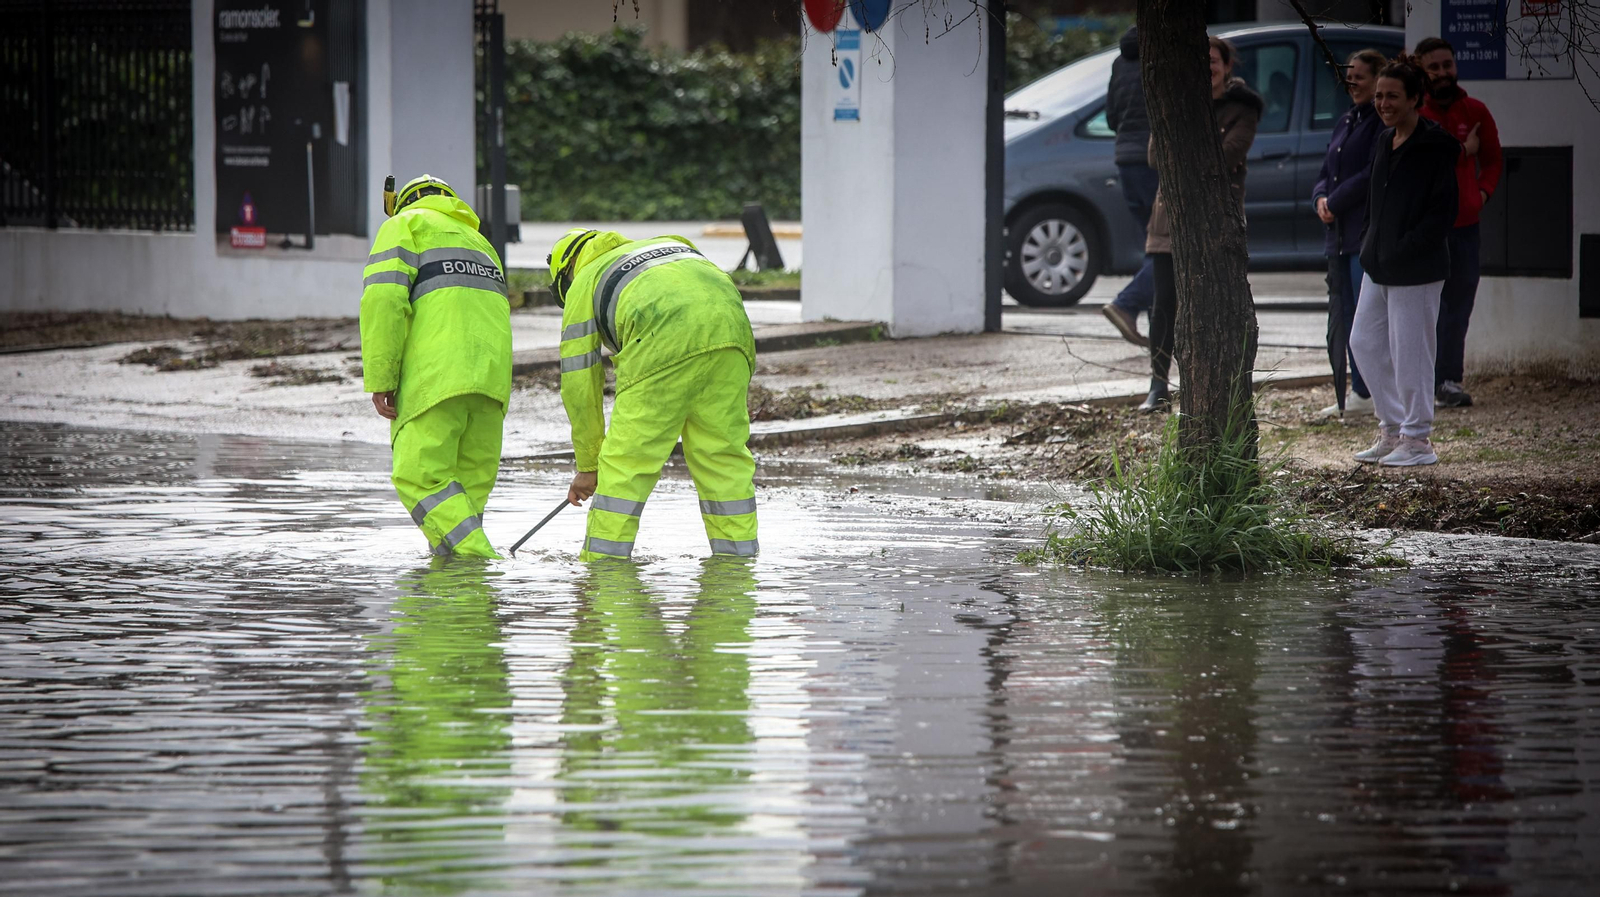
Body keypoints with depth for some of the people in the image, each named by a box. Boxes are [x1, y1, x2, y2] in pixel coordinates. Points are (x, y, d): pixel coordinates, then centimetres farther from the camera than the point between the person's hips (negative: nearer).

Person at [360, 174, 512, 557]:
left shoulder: (406, 225, 10)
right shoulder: (481, 243, 33)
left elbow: (384, 299, -6)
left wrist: (380, 379, -7)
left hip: (436, 377, -7)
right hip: (492, 379, 7)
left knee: (420, 477, -8)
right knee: (471, 481, 10)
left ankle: (478, 558, -21)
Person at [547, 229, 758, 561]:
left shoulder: (584, 286, 24)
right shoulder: (666, 245, 40)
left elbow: (579, 383, 23)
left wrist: (587, 466, 29)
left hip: (665, 341, -5)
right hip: (731, 329, 5)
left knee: (626, 459, 3)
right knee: (723, 455, 15)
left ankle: (603, 558, 4)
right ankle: (738, 554, 16)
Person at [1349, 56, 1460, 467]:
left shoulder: (1437, 146, -13)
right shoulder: (1386, 140, 12)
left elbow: (1442, 213, -16)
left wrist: (1402, 252, -19)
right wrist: (1370, 246, 10)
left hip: (1416, 269, -9)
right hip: (1379, 265, 9)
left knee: (1410, 350, -3)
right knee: (1364, 342, 12)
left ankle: (1417, 440, 7)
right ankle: (1391, 430, 22)